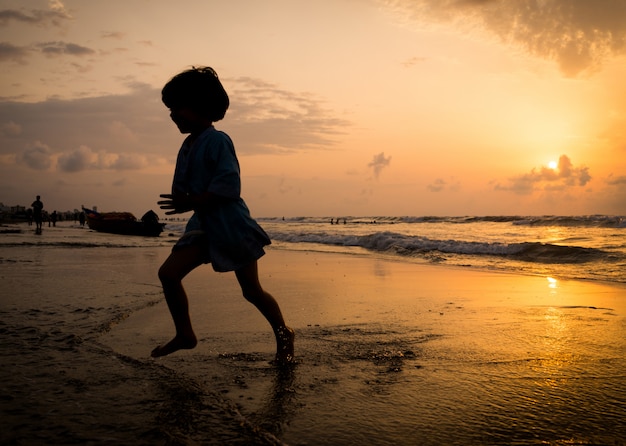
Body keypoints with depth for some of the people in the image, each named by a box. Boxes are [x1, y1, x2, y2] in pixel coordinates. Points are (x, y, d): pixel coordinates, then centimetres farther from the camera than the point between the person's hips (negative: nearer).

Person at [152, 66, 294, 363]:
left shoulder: (217, 141, -16)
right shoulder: (188, 145, 10)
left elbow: (228, 186, -24)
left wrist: (192, 202, -24)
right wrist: (181, 201, -3)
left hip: (232, 226, -8)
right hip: (204, 226, 8)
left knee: (251, 290, 4)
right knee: (168, 272, -5)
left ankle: (283, 334, 28)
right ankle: (185, 335, 12)